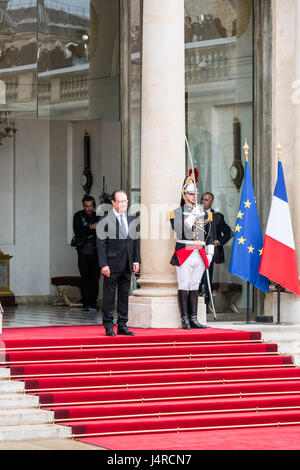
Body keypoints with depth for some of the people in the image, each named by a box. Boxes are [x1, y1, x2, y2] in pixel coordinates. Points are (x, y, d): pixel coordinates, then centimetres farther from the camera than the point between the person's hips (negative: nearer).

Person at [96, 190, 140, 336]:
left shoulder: (132, 220, 12)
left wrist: (136, 261, 6)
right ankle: (108, 326, 6)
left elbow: (136, 241, 15)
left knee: (125, 295, 9)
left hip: (127, 264, 5)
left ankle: (122, 325, 15)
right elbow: (101, 243, -6)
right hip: (112, 264, -5)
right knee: (109, 295, -1)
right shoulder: (105, 220, -4)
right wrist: (103, 264, -13)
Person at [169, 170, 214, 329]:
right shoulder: (177, 213, 2)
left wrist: (210, 252, 9)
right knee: (184, 286, -5)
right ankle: (185, 319, -4)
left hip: (199, 254, 4)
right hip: (184, 253, -4)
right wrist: (192, 216, -16)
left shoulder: (203, 213, 15)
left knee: (194, 287, 7)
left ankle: (193, 319, 9)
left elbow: (209, 234, 17)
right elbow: (179, 230, -15)